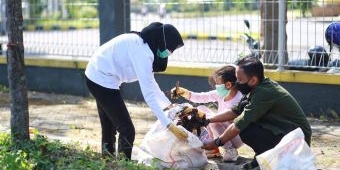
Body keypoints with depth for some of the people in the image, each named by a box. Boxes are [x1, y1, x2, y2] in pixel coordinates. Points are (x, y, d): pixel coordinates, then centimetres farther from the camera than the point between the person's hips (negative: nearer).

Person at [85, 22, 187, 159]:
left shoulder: (141, 43, 4)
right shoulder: (142, 52, -25)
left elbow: (149, 82, 14)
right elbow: (148, 93, -29)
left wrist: (168, 105, 13)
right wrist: (169, 125, -29)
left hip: (97, 76, 10)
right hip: (103, 80, -10)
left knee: (109, 127, 19)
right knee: (127, 130, -6)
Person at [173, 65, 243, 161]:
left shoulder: (239, 100, -27)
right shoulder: (221, 94, -4)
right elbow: (201, 98, 1)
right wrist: (185, 93, -13)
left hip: (237, 138, -8)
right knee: (201, 109, 2)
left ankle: (230, 151, -13)